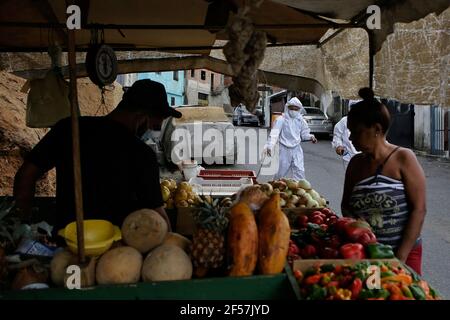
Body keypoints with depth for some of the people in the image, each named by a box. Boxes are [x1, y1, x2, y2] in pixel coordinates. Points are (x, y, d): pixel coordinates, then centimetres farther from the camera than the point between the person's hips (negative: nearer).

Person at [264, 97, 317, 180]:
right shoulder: (281, 119, -8)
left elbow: (304, 133, 16)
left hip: (297, 149, 4)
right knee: (281, 173, 4)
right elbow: (274, 133, -18)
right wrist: (269, 146, -31)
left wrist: (311, 137, -6)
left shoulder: (300, 120, 6)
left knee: (300, 171, -3)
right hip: (285, 149, -3)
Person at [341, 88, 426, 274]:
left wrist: (400, 257, -15)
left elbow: (419, 209, -12)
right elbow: (346, 205, 12)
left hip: (403, 254, -4)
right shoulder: (356, 163, 4)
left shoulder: (403, 158, -8)